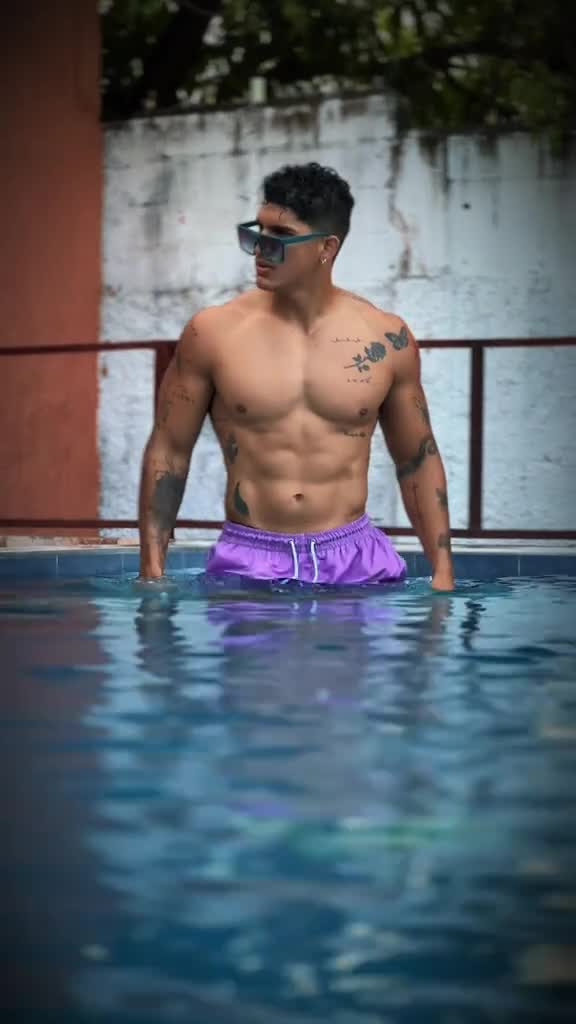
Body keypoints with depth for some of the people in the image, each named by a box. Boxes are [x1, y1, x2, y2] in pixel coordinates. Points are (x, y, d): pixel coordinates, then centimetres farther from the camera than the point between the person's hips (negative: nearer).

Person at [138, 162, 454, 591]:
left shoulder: (387, 339, 2)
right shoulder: (213, 332, -2)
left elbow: (418, 460, 11)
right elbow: (169, 451, 4)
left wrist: (443, 570, 5)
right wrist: (152, 570, -2)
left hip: (356, 560, 1)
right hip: (248, 562, -1)